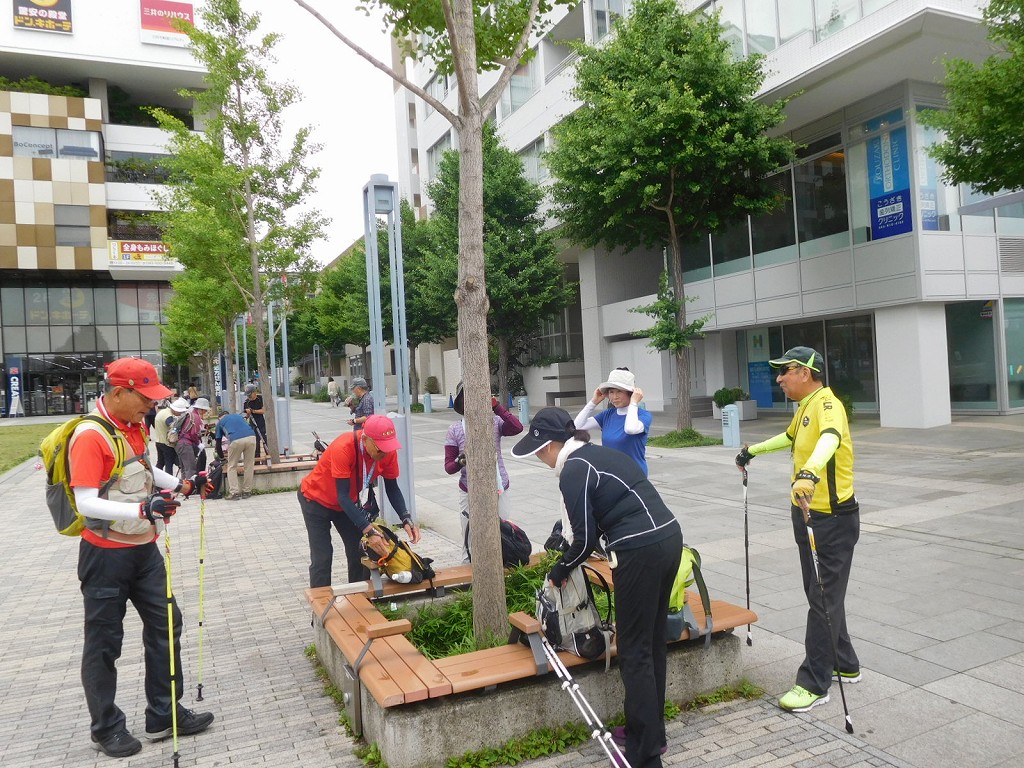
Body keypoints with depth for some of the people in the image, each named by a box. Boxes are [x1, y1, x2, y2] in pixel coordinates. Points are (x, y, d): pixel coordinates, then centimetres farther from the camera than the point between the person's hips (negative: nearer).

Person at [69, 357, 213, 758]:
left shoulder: (135, 426, 4)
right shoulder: (90, 436, -21)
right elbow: (86, 502, -28)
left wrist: (182, 485, 5)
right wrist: (143, 509, -40)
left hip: (143, 548, 8)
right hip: (106, 554, -8)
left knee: (165, 624, 12)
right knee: (104, 642, 7)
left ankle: (164, 715, 25)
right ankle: (106, 728, 25)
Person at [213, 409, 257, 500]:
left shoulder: (220, 422, 28)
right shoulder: (239, 416, 37)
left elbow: (218, 444, 28)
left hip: (236, 440, -3)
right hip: (251, 437, 3)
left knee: (231, 467, 14)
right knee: (249, 466, 16)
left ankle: (234, 493, 8)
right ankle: (247, 492, 20)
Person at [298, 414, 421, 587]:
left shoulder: (388, 451, -22)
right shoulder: (343, 448, -37)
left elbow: (392, 488, -9)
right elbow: (342, 496, -34)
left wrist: (406, 519, -24)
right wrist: (368, 529, -42)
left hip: (347, 503, 5)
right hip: (316, 500, -5)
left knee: (359, 553, 2)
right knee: (322, 559, -9)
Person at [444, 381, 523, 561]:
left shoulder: (495, 423, -1)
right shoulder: (455, 430, -1)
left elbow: (517, 428, -21)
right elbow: (449, 467, 1)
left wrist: (496, 406, -21)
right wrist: (462, 460, -21)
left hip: (499, 490, 1)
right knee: (471, 541, 4)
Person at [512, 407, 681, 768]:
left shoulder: (573, 471, -10)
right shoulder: (598, 453, 16)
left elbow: (586, 538, -9)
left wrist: (559, 571, 9)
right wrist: (568, 559, 19)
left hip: (641, 553, -9)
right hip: (669, 536, 9)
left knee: (634, 652, 2)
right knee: (652, 643, 20)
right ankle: (651, 731, 34)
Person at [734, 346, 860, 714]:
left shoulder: (827, 404, -20)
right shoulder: (804, 407, 11)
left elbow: (830, 439, -44)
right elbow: (790, 437, 33)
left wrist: (809, 473, -61)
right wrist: (754, 450, 40)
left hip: (833, 520, -10)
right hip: (807, 514, 10)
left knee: (824, 599, -1)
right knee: (820, 595, 19)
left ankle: (814, 684, 8)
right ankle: (845, 665, 35)